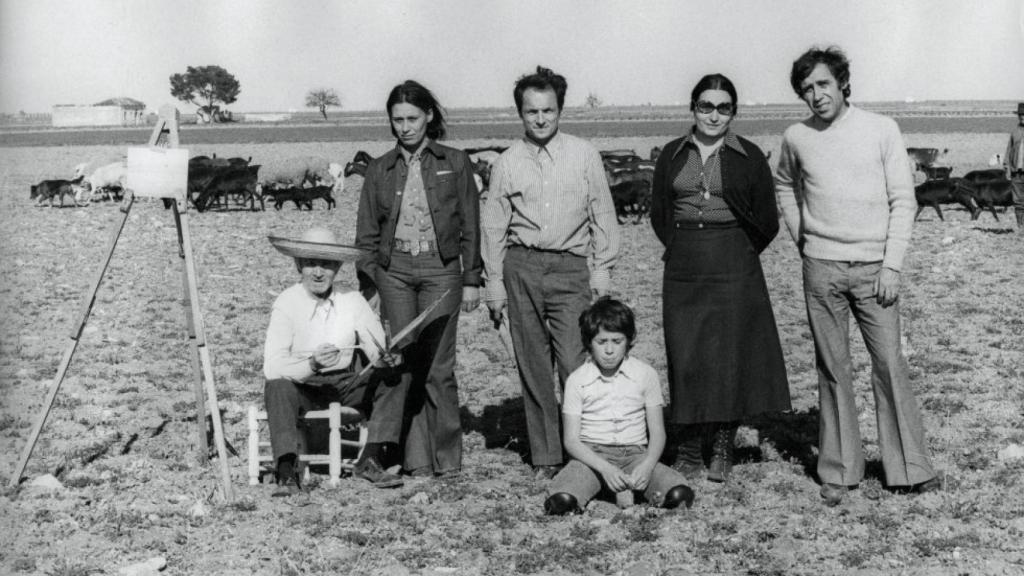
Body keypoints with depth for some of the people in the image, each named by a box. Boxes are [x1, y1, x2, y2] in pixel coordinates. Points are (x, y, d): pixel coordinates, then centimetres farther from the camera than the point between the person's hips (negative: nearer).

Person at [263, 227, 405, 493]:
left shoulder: (352, 301, -5)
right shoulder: (287, 303, -15)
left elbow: (379, 349, -6)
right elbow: (272, 367, -24)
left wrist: (388, 357, -31)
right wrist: (312, 365, -42)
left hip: (345, 385, 4)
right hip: (302, 388, -4)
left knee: (393, 380, -16)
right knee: (277, 387, -34)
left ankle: (369, 460, -16)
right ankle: (287, 472, -35)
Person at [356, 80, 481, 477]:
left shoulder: (454, 164, 5)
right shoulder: (380, 170, 10)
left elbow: (470, 226, 5)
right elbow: (367, 234, 11)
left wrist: (471, 280, 0)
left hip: (440, 269, -2)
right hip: (394, 270, 2)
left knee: (438, 366, -4)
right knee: (405, 364, 0)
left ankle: (447, 456, 7)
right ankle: (417, 458, 7)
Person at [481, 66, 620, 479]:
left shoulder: (584, 156, 5)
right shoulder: (507, 163, 8)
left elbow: (602, 215, 8)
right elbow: (494, 224, 11)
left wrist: (602, 269, 3)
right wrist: (494, 282, 8)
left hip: (570, 267, -2)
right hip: (521, 267, 2)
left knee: (576, 364, -11)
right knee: (533, 366, 4)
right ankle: (545, 457, 12)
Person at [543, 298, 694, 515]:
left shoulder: (645, 374, 2)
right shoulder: (577, 380, -1)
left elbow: (657, 433, 4)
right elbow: (571, 440, -3)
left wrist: (647, 466, -17)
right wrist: (605, 468, -20)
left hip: (635, 453, 1)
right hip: (592, 455, -1)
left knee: (680, 495, -28)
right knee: (561, 501, -32)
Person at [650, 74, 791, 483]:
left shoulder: (749, 157, 2)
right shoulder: (672, 156, 8)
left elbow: (767, 223, 5)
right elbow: (658, 215, 15)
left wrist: (737, 255, 5)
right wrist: (683, 248, 7)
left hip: (735, 270, -2)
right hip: (683, 270, 2)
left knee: (731, 356, -1)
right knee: (686, 356, 0)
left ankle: (723, 449, 11)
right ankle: (690, 446, 12)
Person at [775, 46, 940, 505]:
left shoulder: (881, 130, -1)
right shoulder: (796, 138, 4)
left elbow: (903, 201, -1)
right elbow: (784, 186, 24)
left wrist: (892, 265, -8)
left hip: (874, 266, -1)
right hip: (821, 269, 1)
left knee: (890, 364, 0)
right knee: (832, 369, 5)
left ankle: (909, 466, 11)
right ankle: (838, 471, 13)